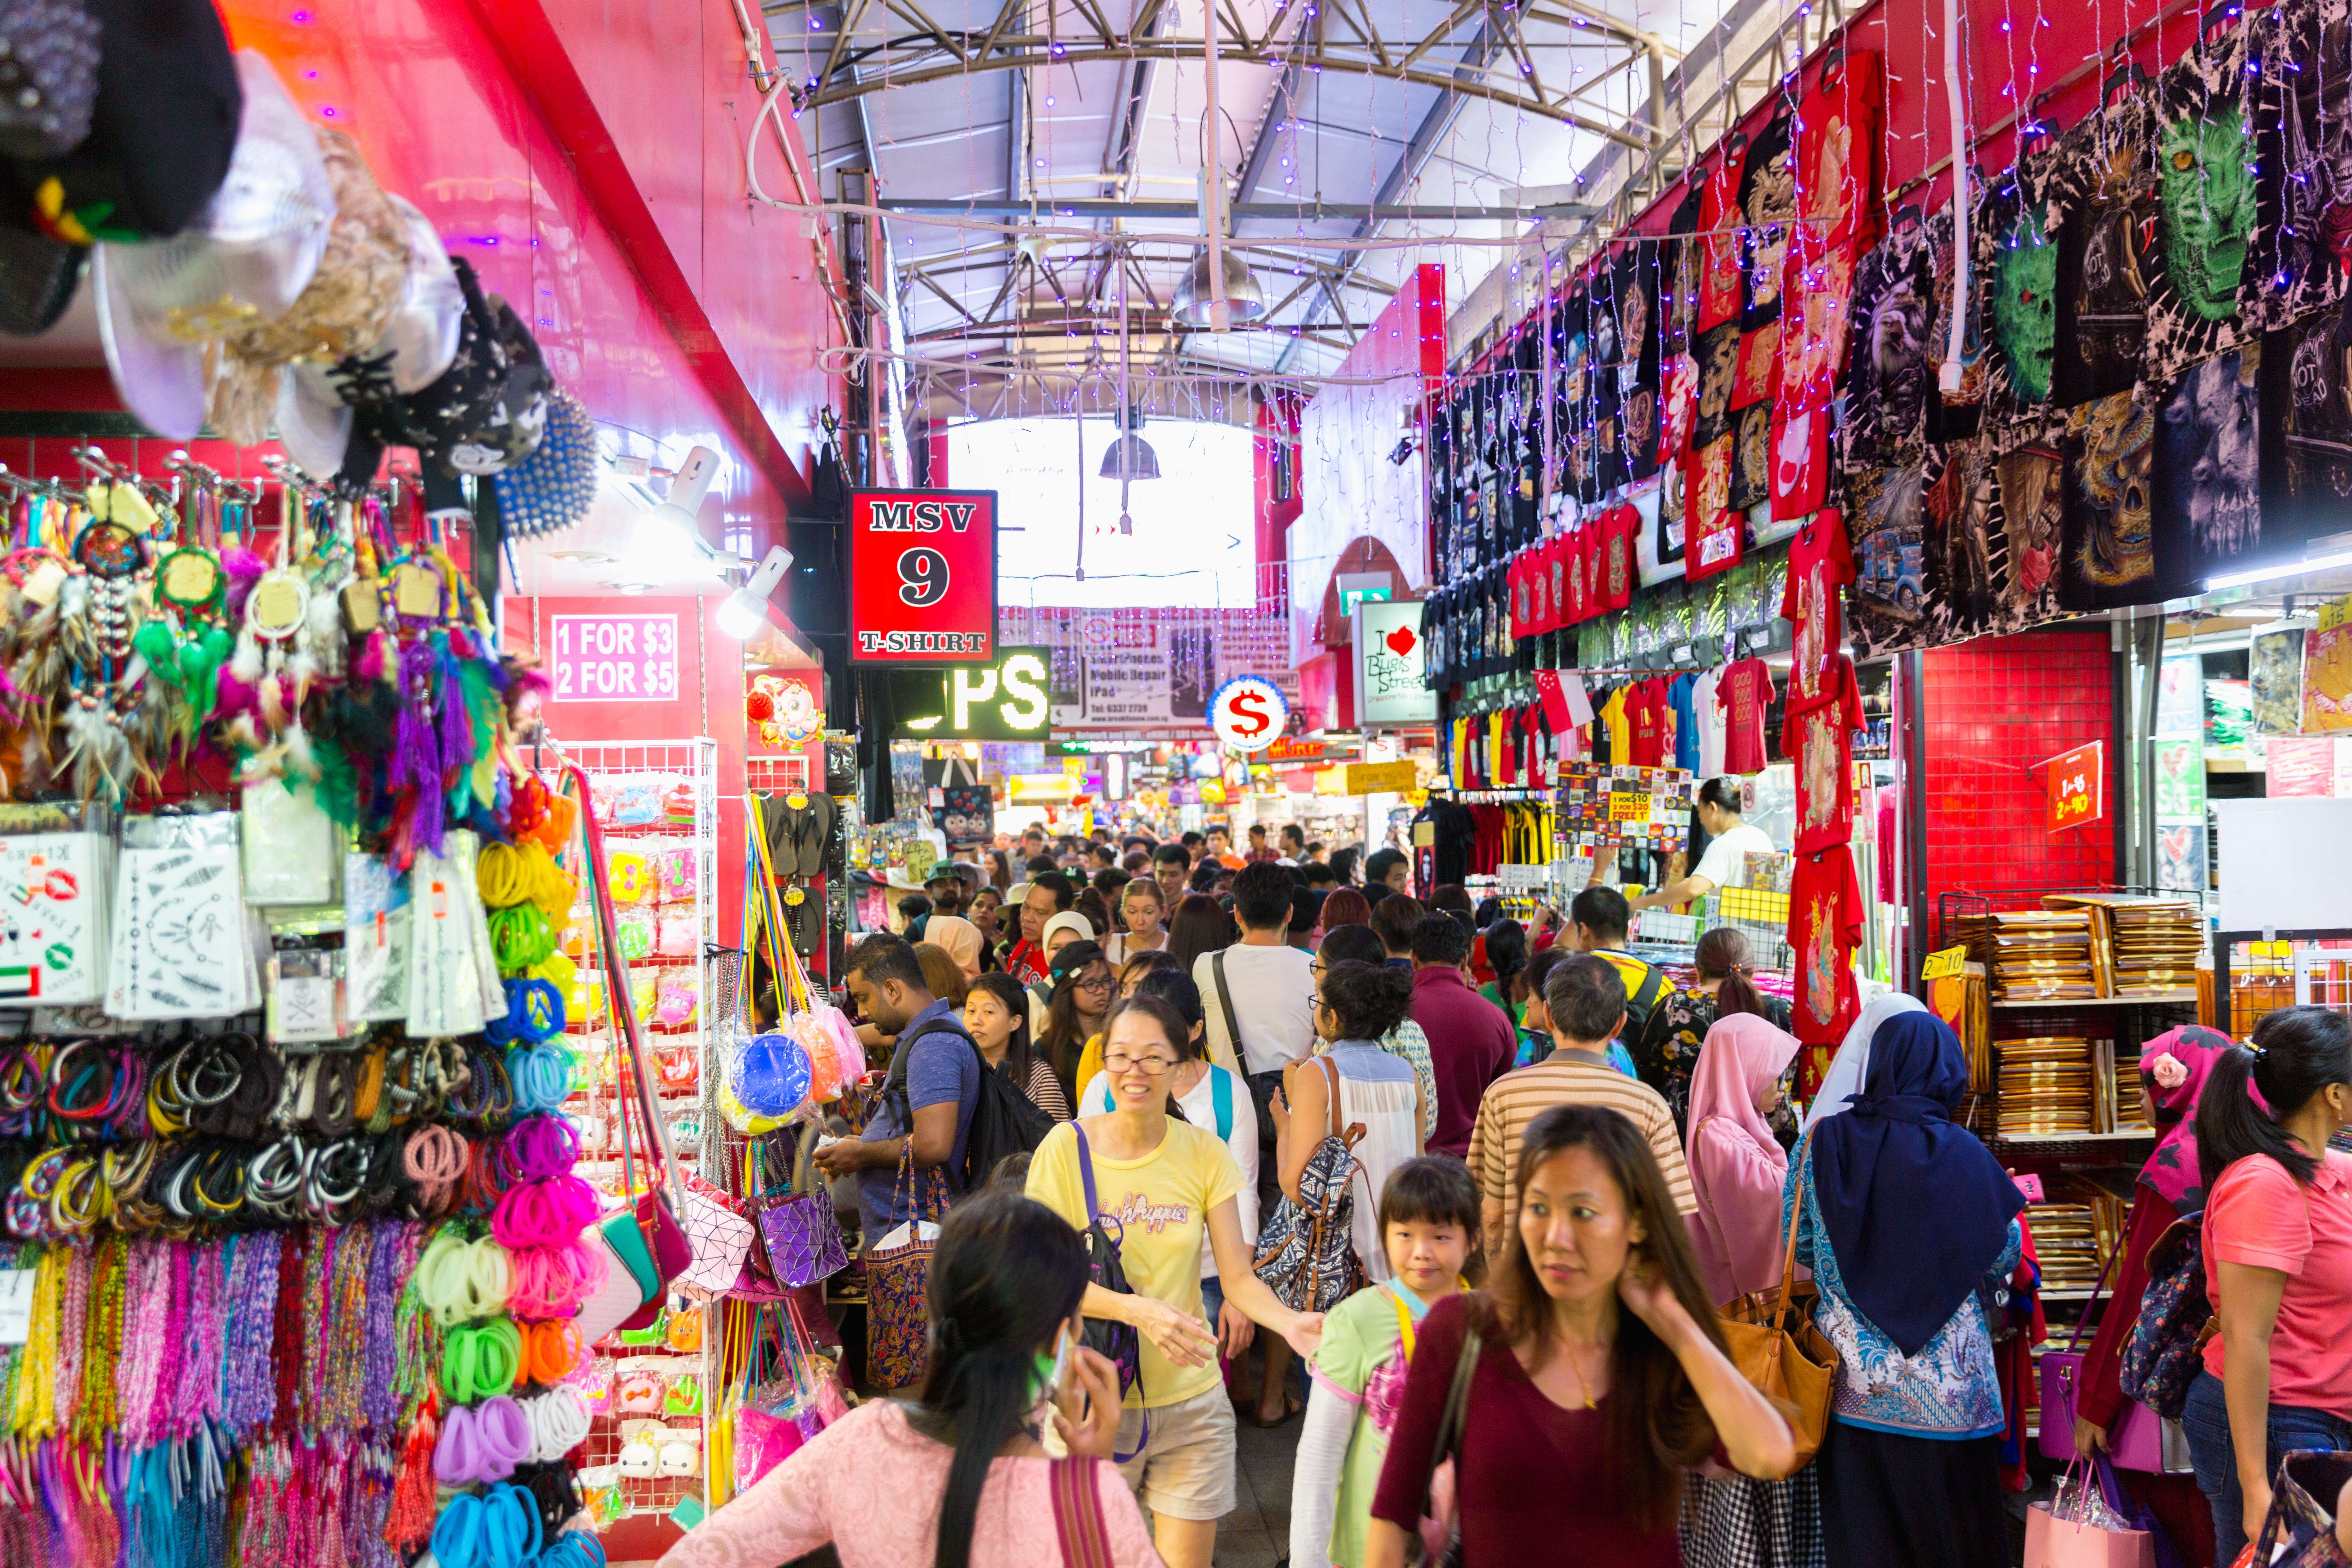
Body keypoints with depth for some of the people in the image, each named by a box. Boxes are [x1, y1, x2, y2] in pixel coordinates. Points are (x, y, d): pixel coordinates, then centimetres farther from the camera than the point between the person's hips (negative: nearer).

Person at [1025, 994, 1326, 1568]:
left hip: (1192, 1399, 2)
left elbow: (1237, 1276, -3)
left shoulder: (1204, 1153, -1)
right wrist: (1137, 1309, -25)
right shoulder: (1066, 1148, -8)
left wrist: (1288, 1321, -23)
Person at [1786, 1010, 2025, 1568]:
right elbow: (2005, 1256, -1)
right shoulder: (1962, 1153, -11)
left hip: (1852, 1390, 2)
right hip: (1945, 1392, -1)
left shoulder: (1823, 1143, -6)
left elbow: (1798, 1247, 3)